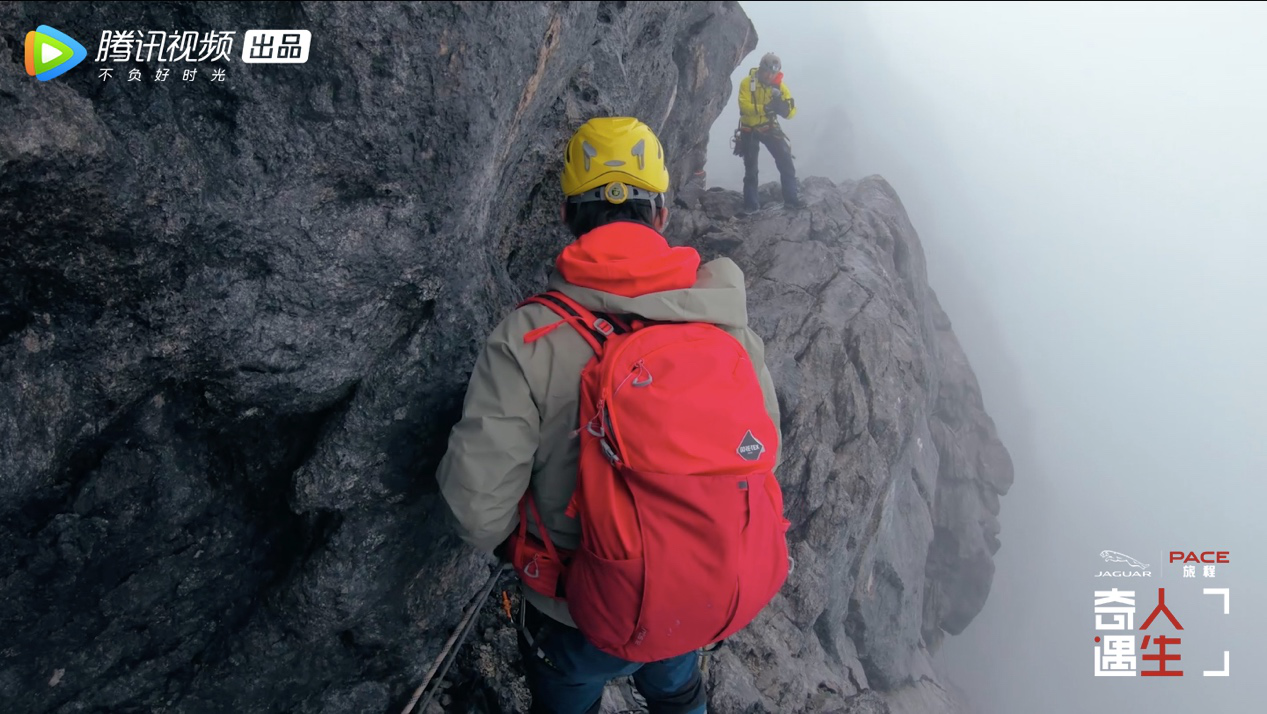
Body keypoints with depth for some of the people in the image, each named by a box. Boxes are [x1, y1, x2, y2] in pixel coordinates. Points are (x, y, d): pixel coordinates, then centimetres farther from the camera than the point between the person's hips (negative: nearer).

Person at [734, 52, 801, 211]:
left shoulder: (780, 85, -6)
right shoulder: (747, 83, -14)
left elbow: (791, 112, -11)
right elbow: (744, 106, -28)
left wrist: (781, 103, -32)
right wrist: (765, 108, -40)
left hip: (770, 128, 2)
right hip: (750, 130, -2)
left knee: (786, 163, -6)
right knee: (751, 169, 4)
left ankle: (791, 199, 2)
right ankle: (751, 204, 13)